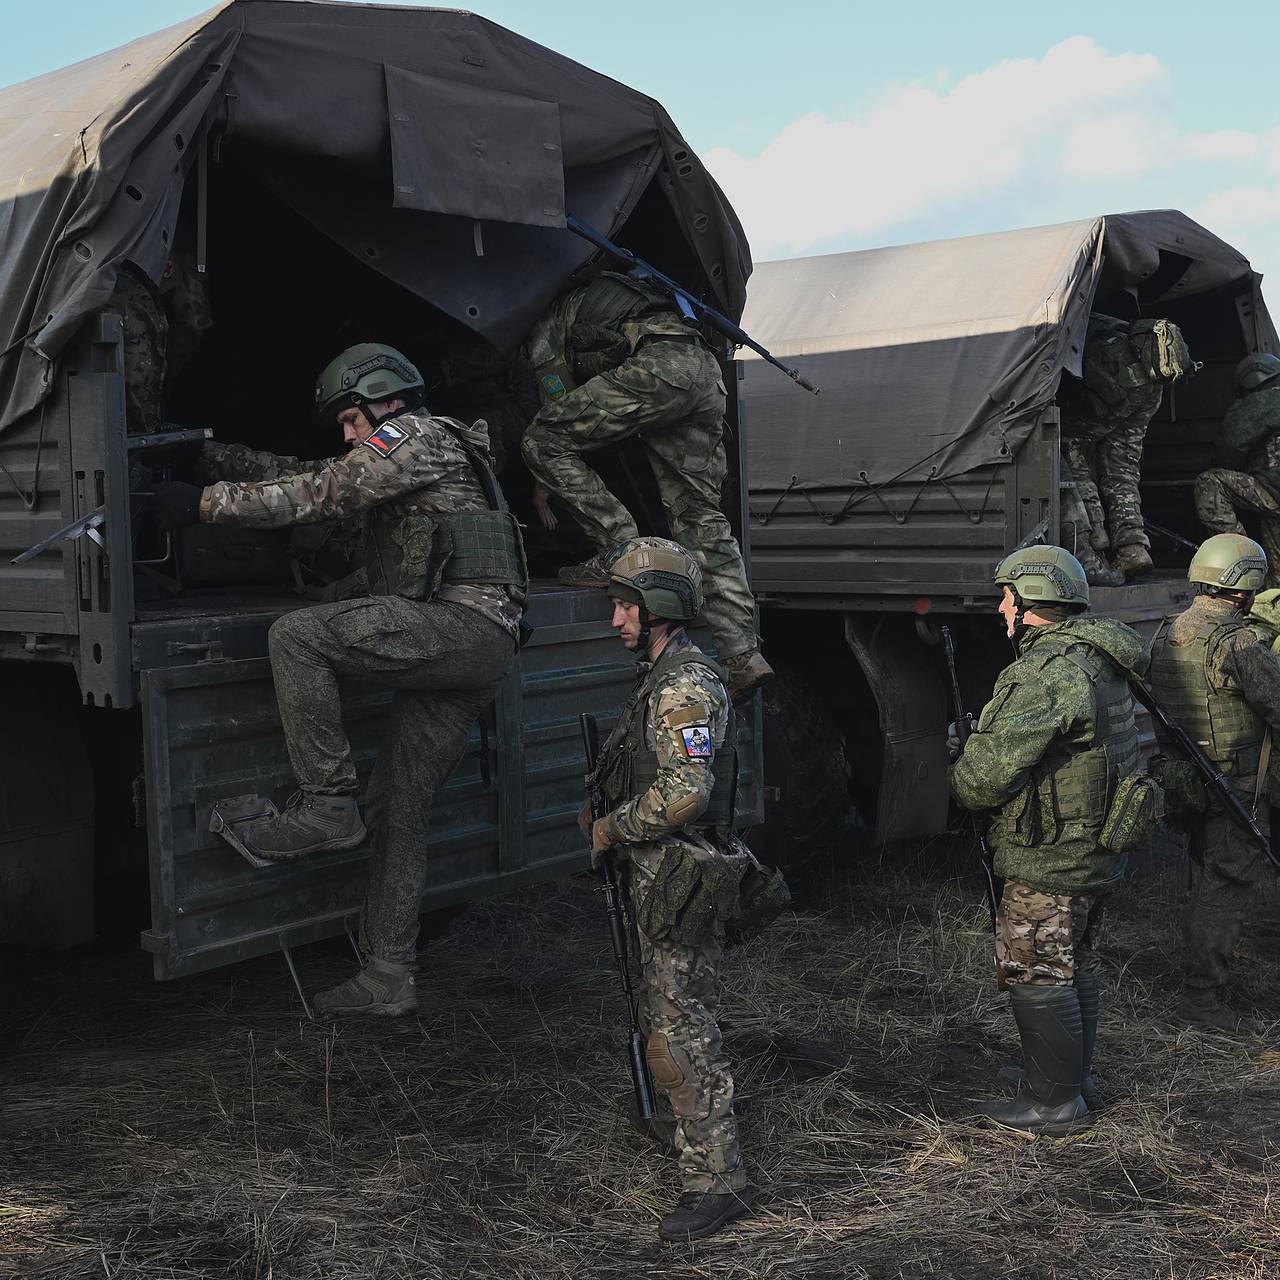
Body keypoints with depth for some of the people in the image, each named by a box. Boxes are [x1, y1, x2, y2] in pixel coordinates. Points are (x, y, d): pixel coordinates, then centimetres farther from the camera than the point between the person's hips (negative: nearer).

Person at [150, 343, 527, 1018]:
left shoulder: (418, 433, 0)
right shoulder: (398, 460, 31)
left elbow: (317, 496, -5)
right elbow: (306, 477, 29)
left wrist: (205, 503, -1)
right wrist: (212, 453, 22)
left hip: (462, 621, -10)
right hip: (467, 656, 10)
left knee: (295, 634, -17)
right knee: (399, 808, 8)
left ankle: (326, 806, -14)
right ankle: (387, 977, 10)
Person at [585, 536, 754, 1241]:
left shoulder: (685, 686, -20)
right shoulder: (663, 677, 14)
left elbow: (685, 793, -28)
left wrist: (612, 827, -15)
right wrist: (605, 812, 12)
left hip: (680, 881, -11)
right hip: (661, 876, 11)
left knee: (680, 1031, -7)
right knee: (671, 1018, 22)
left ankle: (717, 1179, -1)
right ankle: (695, 1129, 38)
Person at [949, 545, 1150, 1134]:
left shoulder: (1046, 673, -24)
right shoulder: (1098, 661, 9)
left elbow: (986, 778, -24)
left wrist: (959, 762, -1)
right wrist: (981, 743, 10)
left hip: (1050, 862, -10)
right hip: (1096, 850, 10)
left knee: (1035, 974, 2)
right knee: (1074, 965, 21)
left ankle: (1054, 1102, 11)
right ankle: (1074, 1074, 36)